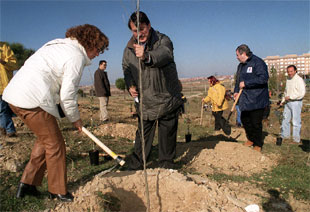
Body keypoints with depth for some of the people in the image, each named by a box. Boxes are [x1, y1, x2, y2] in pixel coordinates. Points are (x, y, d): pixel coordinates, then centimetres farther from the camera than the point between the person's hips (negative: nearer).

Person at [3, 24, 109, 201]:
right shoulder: (77, 56, -9)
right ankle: (59, 192, 16)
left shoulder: (59, 44, 20)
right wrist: (75, 119, 4)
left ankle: (27, 184, 27)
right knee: (55, 144, 2)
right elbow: (67, 95, -12)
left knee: (45, 140, 20)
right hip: (32, 99, -10)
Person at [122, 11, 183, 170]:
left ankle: (166, 166, 27)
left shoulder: (163, 40, -13)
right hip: (144, 101, 3)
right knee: (143, 134, 11)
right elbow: (126, 68, 17)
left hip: (167, 99, -3)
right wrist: (130, 85, -3)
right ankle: (135, 165, 26)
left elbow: (164, 54, -37)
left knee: (167, 134, 9)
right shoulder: (129, 47, 2)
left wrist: (147, 56, -59)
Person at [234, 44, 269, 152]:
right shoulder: (241, 65, 15)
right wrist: (236, 90, 9)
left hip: (257, 100, -8)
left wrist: (246, 83, -22)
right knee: (244, 120, 14)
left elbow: (263, 78, -23)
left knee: (256, 123, 1)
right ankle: (251, 139, 36)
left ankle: (258, 145, 19)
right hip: (245, 100, 8)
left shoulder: (258, 62, -13)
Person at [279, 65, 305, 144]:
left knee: (296, 122, -2)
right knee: (285, 119, 13)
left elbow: (302, 93, -19)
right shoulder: (288, 79, 13)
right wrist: (283, 100, 14)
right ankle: (285, 136, 26)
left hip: (296, 102, -8)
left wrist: (290, 97, -17)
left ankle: (296, 139, 7)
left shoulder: (299, 80, -12)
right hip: (287, 102, 8)